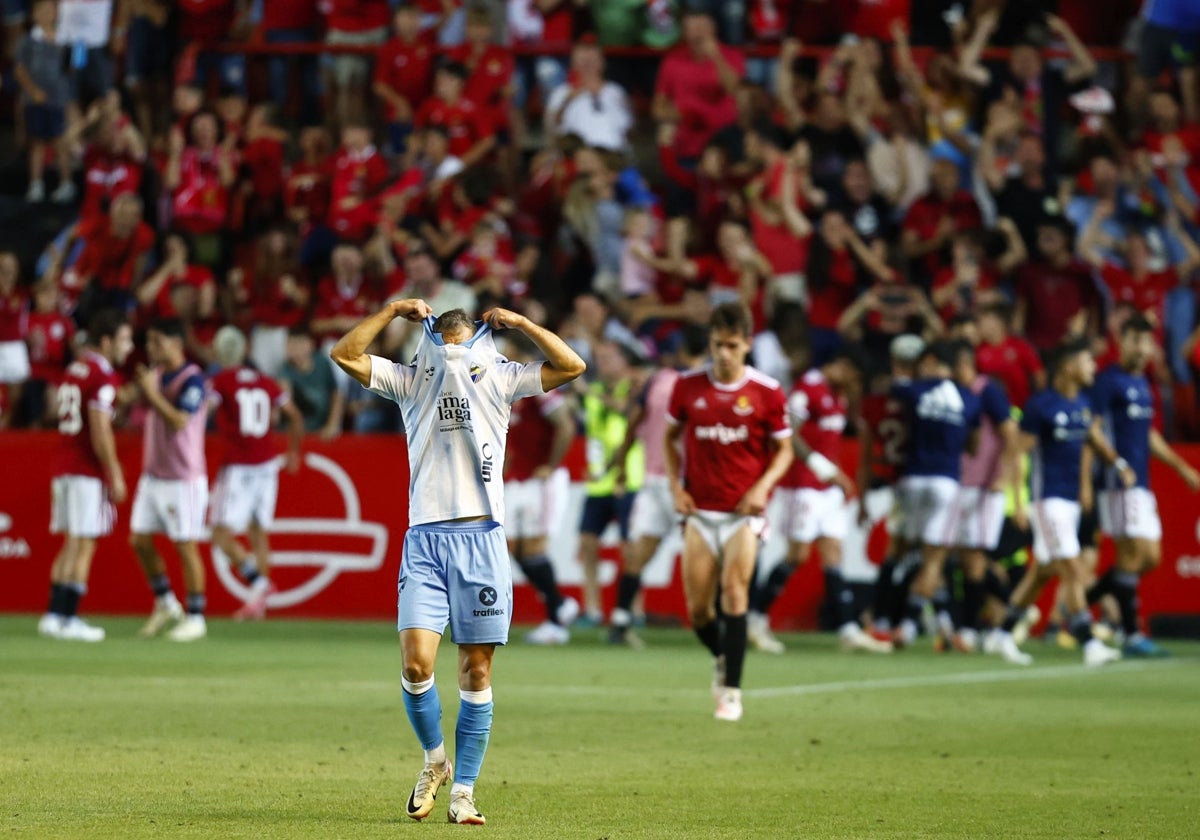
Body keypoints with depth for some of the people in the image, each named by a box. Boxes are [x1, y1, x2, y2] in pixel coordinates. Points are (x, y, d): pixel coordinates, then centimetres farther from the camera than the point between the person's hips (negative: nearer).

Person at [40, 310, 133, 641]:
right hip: (89, 473, -8)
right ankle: (69, 620, -3)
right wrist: (115, 474, -14)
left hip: (64, 470, 8)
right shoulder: (103, 376, -12)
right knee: (84, 545, -3)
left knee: (70, 544, 13)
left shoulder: (74, 370, 14)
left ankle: (54, 614, 11)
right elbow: (100, 433, -18)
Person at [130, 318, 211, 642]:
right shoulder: (155, 373, 9)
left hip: (184, 479, -8)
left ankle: (195, 618, 6)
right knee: (139, 540, 7)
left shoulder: (193, 379, -15)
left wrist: (152, 391, -23)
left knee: (186, 546, -2)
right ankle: (165, 604, 24)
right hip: (152, 476, 8)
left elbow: (179, 421, -25)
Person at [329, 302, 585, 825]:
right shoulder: (411, 381, 10)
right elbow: (344, 355, 3)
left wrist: (517, 322, 0)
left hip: (481, 540, 0)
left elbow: (572, 366, 1)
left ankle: (463, 791, 6)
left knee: (477, 670, 1)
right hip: (425, 540, 0)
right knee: (416, 662, -12)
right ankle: (434, 761, 13)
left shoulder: (498, 381, 9)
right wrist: (393, 311, 1)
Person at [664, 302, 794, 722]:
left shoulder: (766, 392, -5)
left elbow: (784, 449, 5)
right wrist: (675, 485, 2)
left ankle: (731, 691, -13)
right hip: (699, 510, 2)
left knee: (734, 591, -18)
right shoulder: (687, 386, 1)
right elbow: (670, 437, 15)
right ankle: (722, 659, 32)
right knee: (698, 608, 0)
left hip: (743, 510, -2)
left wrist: (763, 486, -12)